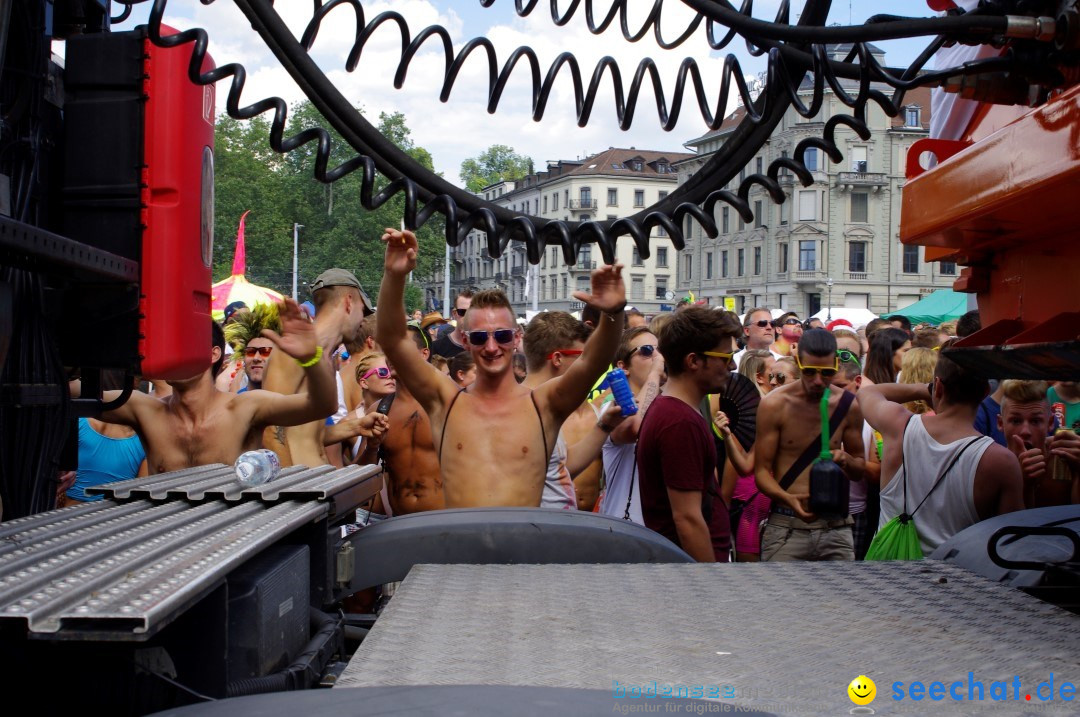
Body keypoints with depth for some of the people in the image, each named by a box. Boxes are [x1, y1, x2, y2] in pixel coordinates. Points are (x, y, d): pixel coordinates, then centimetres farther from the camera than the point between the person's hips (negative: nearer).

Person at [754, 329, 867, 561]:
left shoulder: (848, 406, 4)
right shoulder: (774, 404, -6)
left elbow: (860, 470, 16)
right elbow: (761, 470, -5)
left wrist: (846, 460, -9)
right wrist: (788, 498, -25)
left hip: (835, 525, 3)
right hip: (786, 525, -3)